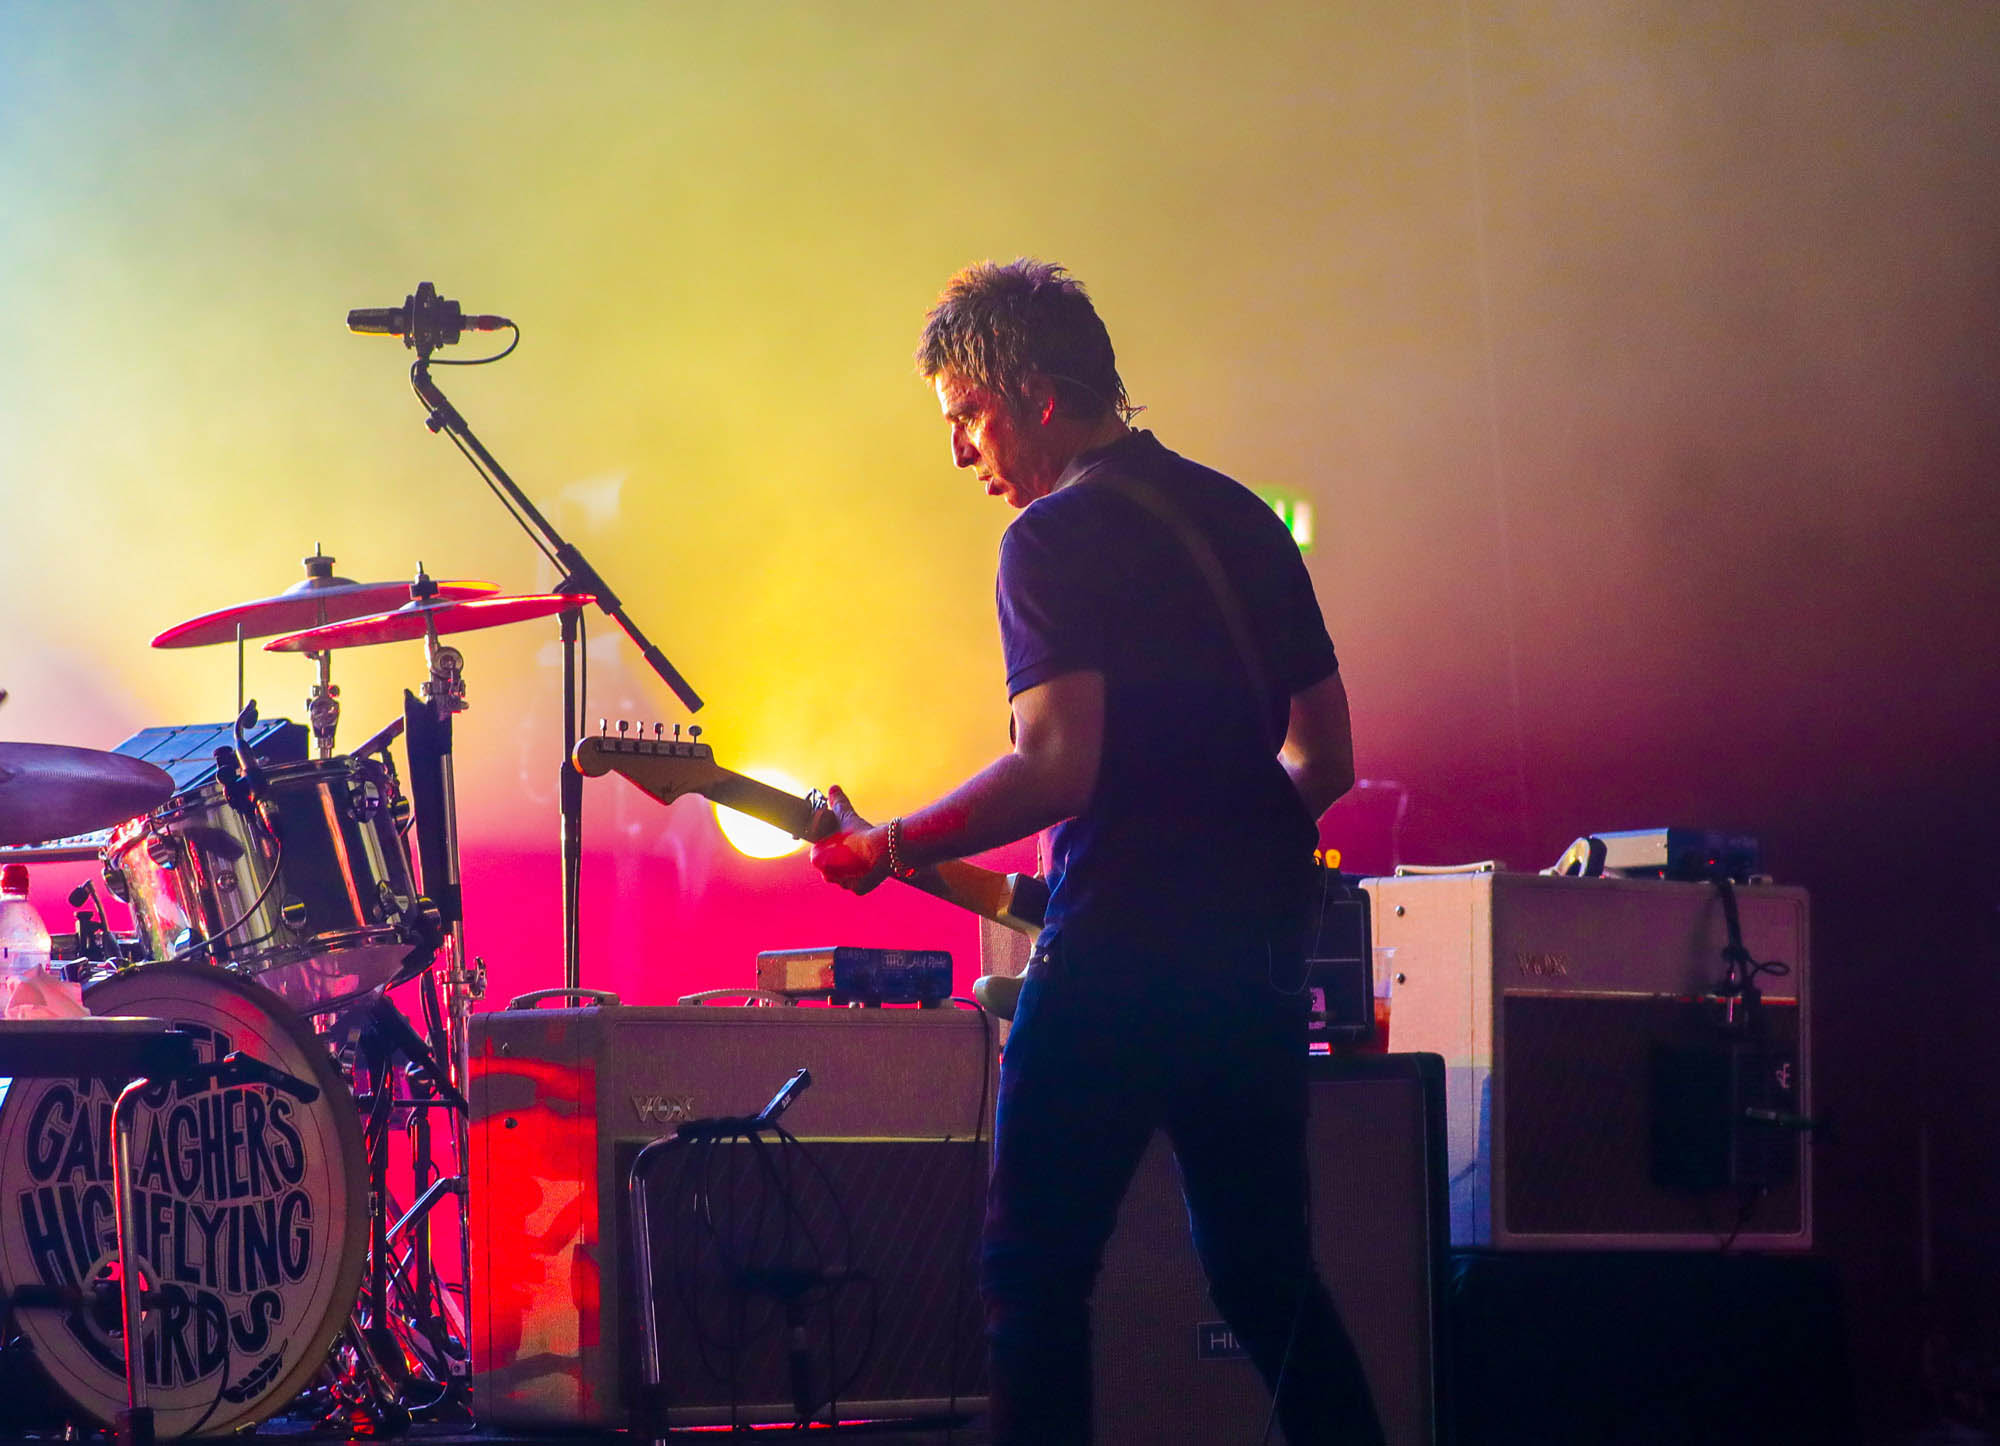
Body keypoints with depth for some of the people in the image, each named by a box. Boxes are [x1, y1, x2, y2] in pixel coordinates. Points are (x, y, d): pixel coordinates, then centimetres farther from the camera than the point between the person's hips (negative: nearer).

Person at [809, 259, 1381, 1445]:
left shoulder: (1057, 537, -9)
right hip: (1262, 938, 8)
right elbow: (1327, 759, 18)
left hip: (1121, 947, -8)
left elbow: (1058, 765, -20)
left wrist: (889, 849, -11)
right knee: (1267, 1274, 14)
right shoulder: (1242, 517, 15)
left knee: (1035, 1275, -2)